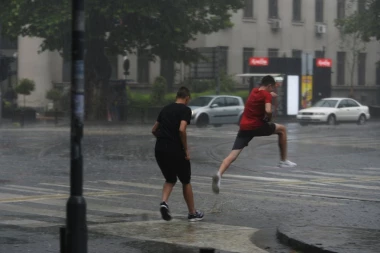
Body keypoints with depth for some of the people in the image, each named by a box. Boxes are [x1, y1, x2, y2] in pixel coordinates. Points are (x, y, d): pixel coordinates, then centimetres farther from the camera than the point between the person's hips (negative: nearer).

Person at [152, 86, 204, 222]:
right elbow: (181, 130, -19)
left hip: (159, 149, 5)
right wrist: (186, 149, -10)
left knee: (170, 180, 21)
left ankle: (164, 202, -6)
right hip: (175, 150, -5)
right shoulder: (185, 110, -5)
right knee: (186, 182, 13)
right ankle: (193, 213, 21)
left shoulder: (165, 109, 15)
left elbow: (154, 130, 20)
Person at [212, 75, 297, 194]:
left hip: (244, 127, 5)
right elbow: (268, 111, -21)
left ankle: (219, 174, -30)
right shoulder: (267, 95, -6)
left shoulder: (254, 91, 15)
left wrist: (270, 94, 41)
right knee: (282, 129, 20)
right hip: (258, 126, -5)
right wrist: (269, 118, -3)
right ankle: (284, 161, 22)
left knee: (233, 155, -6)